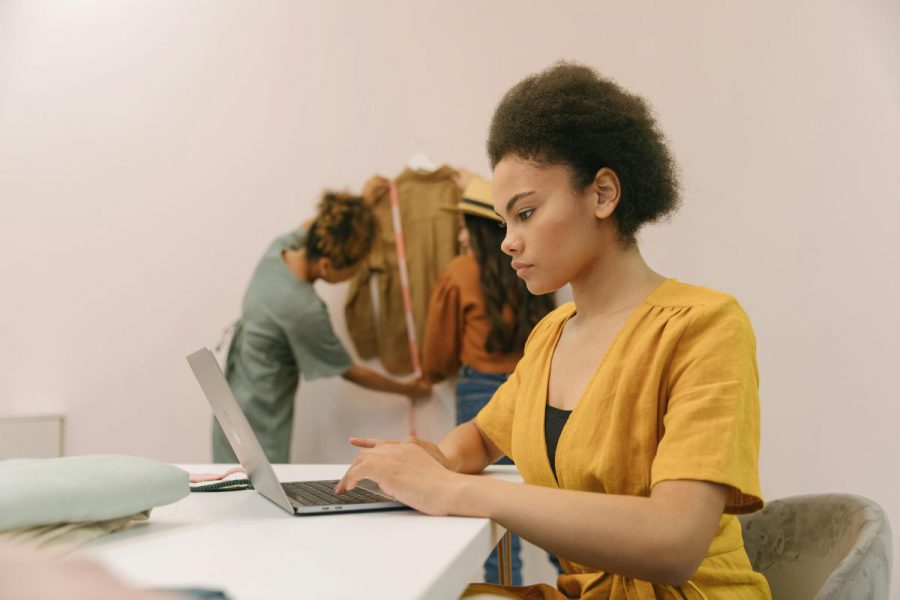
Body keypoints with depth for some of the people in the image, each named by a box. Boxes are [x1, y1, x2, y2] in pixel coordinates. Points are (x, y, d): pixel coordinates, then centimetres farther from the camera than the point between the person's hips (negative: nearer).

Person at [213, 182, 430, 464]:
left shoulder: (280, 248, -9)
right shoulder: (304, 310, -27)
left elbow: (311, 228, 19)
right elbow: (349, 371, -10)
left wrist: (362, 199, 30)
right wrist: (407, 389, 4)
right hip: (259, 425, -8)